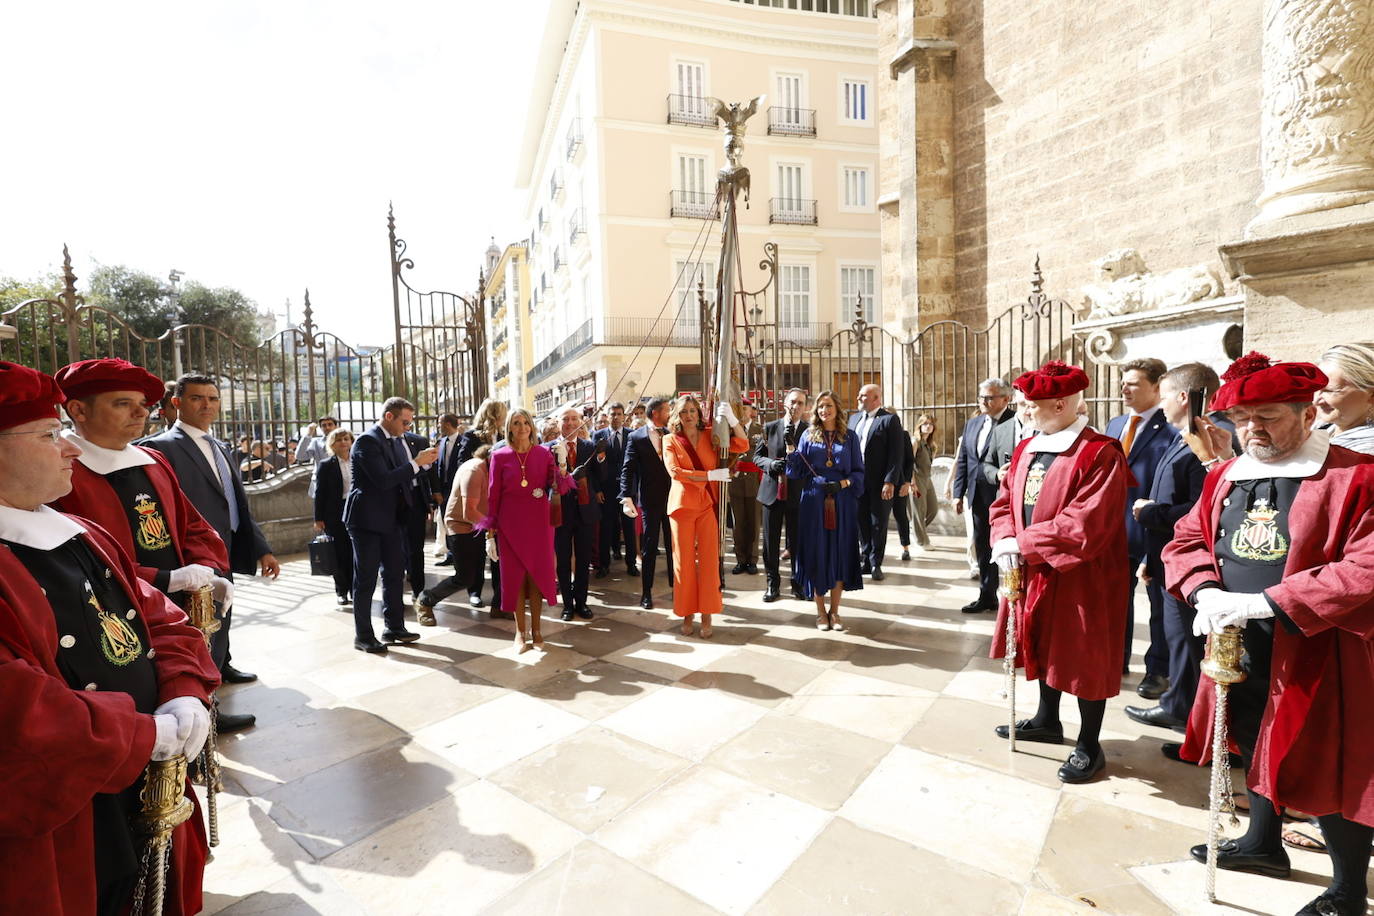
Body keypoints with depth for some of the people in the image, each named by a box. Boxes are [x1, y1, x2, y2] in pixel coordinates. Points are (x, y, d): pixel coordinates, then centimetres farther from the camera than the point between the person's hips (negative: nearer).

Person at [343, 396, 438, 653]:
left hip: (391, 518, 8)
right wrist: (417, 462, -21)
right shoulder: (367, 441, -17)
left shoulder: (397, 440, 9)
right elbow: (384, 480, -25)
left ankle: (394, 627, 27)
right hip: (367, 518, -8)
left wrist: (424, 461, -3)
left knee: (394, 574, 14)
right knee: (366, 579, 3)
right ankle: (363, 636, 15)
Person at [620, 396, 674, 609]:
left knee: (674, 545, 10)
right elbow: (627, 470, -8)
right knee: (649, 547, 6)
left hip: (673, 498, 3)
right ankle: (646, 592, 17)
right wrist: (626, 498, -17)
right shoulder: (636, 438, -4)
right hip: (650, 500, -3)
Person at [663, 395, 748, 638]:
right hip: (683, 504, -1)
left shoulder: (710, 435, 8)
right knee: (684, 561, 4)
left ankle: (706, 616, 12)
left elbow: (742, 446, -2)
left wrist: (731, 417, -13)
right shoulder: (671, 440, 4)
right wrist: (711, 475, -15)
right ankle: (687, 614, 17)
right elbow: (675, 472, -10)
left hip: (708, 504, 1)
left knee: (709, 560, 0)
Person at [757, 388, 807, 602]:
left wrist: (791, 443, -20)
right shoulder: (770, 428, 4)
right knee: (771, 540, 9)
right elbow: (757, 456, 8)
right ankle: (772, 583, 24)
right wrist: (770, 464, -13)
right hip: (772, 490, 2)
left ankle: (798, 583, 24)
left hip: (797, 493, -1)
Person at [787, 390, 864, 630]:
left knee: (840, 554, 4)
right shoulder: (808, 435, 7)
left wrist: (843, 483, -12)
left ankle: (834, 611, 19)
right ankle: (821, 612, 16)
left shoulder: (850, 436, 7)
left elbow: (859, 471, 5)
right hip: (814, 502, 0)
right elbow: (796, 472, 2)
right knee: (816, 555, 2)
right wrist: (791, 448, -11)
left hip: (842, 503, 1)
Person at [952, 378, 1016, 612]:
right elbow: (962, 460, 13)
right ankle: (987, 596, 28)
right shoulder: (972, 424, 12)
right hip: (979, 496, 7)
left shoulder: (1015, 422, -10)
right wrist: (958, 493, 9)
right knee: (983, 547, 15)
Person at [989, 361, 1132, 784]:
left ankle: (1089, 745, 26)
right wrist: (1005, 539, -11)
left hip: (1080, 578, -7)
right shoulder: (1026, 449, 6)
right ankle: (1047, 720, 41)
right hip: (1034, 572, 8)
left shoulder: (1100, 454, -19)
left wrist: (1024, 543, -21)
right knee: (1044, 647, 21)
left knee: (1083, 656, 7)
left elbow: (1086, 524, -26)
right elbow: (1004, 501, 8)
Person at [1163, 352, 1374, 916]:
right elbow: (1186, 543, 6)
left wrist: (1265, 602, -26)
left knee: (1328, 769, 9)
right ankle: (1263, 843, 46)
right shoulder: (1224, 476, 4)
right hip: (1238, 651, 6)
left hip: (1314, 658, -5)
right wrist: (1205, 593, -13)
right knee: (1256, 751, 23)